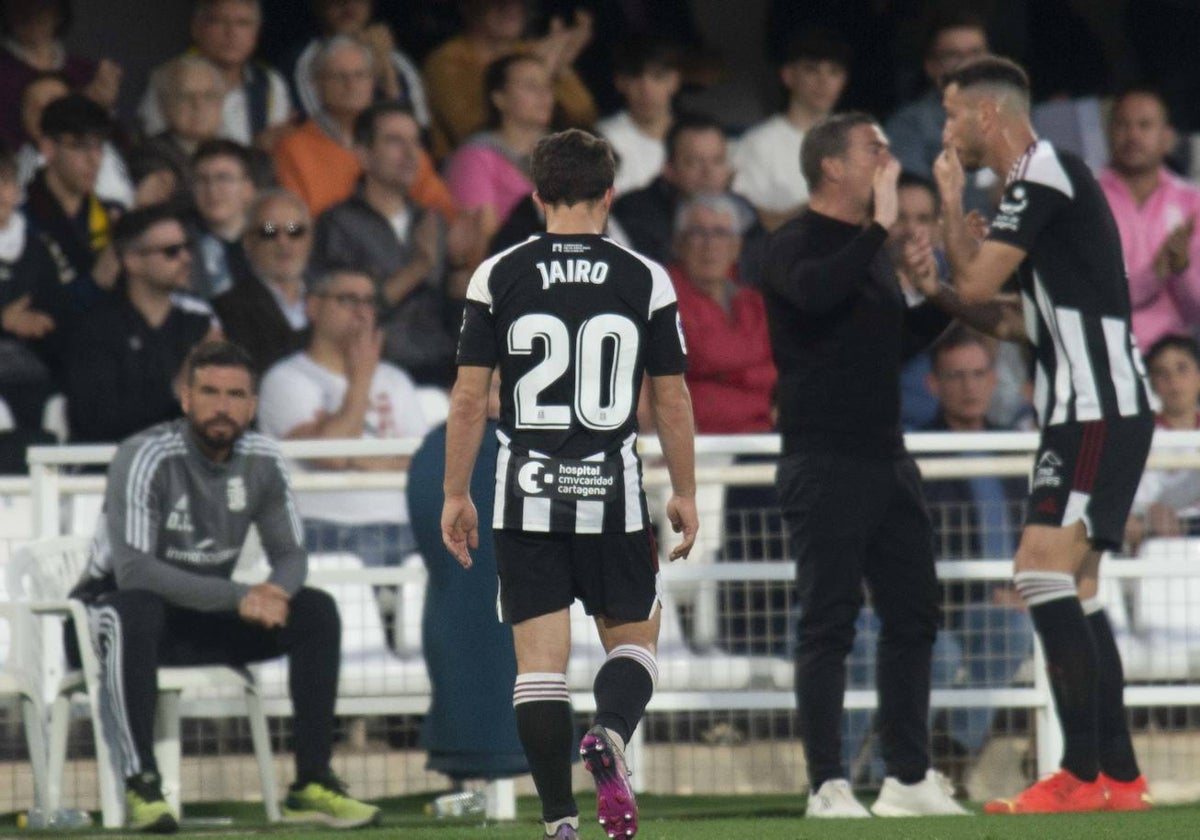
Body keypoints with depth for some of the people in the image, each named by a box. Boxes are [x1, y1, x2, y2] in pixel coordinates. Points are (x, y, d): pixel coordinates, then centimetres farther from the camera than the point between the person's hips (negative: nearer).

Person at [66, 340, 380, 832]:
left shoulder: (262, 462, -3)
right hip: (114, 604, -6)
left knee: (317, 612, -12)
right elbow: (132, 570, -31)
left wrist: (275, 591, -23)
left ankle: (312, 784, -13)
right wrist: (238, 597, -35)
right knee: (136, 611, -40)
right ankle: (141, 786, -38)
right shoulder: (146, 459, -22)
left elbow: (290, 555, 4)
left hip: (207, 613, 6)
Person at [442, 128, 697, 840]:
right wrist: (685, 494, 13)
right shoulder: (646, 280, 0)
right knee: (634, 639, 14)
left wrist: (456, 495, 6)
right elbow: (672, 398, 3)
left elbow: (469, 397, -1)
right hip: (613, 491, 0)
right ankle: (609, 737, -16)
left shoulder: (499, 277, -1)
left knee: (540, 659, 3)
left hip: (527, 495, 0)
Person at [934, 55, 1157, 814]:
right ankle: (1120, 775, 12)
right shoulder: (1041, 178, 19)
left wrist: (952, 201, -1)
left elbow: (976, 283, -15)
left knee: (1043, 572, -17)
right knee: (1074, 593, 11)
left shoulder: (1043, 175, -12)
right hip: (1086, 410, 11)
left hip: (1098, 408, -11)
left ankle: (1083, 773, -20)